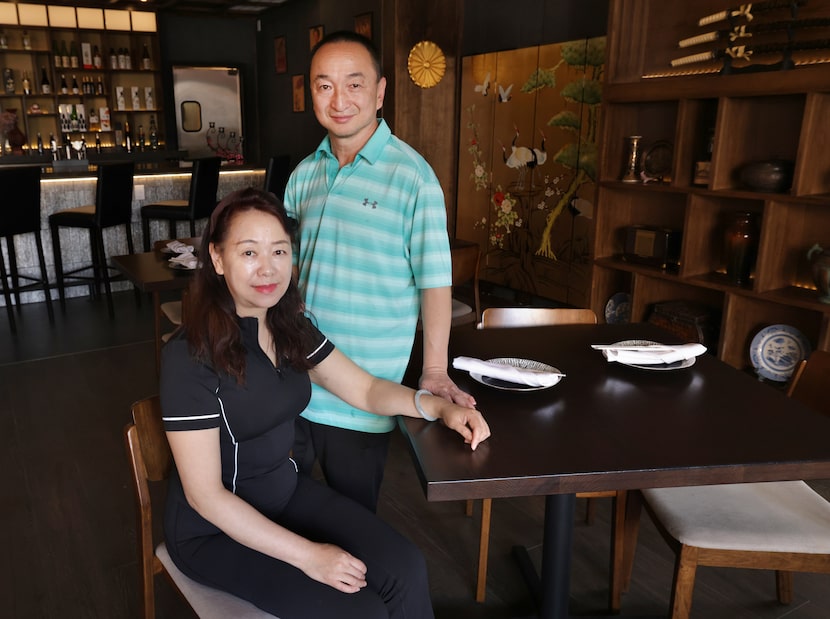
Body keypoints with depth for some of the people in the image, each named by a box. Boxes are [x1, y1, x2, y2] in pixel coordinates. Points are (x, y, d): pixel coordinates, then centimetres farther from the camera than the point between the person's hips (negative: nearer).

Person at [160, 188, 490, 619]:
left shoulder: (290, 327, -3)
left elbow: (365, 389, 4)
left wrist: (438, 406, -13)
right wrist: (307, 555, -22)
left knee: (406, 570, -9)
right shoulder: (190, 357, -24)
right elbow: (205, 494, -21)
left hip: (287, 490, 6)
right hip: (217, 530, -6)